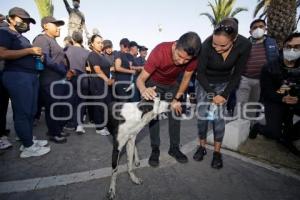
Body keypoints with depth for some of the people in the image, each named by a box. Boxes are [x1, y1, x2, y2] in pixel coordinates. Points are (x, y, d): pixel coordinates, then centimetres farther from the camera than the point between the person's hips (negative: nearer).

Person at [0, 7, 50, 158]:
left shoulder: (23, 38, 25)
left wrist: (37, 56, 14)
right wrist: (29, 50, -13)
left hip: (31, 76, 9)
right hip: (17, 76, -9)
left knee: (31, 112, 8)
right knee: (22, 113, -6)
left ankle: (29, 140, 17)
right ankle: (28, 147, 0)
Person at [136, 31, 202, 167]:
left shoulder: (192, 57, -28)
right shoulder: (159, 52, -38)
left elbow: (186, 78, -10)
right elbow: (140, 79, -36)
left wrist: (176, 98, -15)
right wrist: (144, 90, -58)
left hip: (172, 85, 3)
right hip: (154, 84, -3)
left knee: (176, 114, 0)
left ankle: (174, 148, 16)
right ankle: (155, 150, 7)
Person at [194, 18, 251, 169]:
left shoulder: (244, 45, -23)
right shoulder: (207, 45, -29)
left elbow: (237, 74, -12)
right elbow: (200, 72, -17)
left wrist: (224, 94, -16)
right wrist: (211, 93, -20)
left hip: (223, 83, 1)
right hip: (204, 82, 0)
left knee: (217, 115, -10)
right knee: (201, 115, -6)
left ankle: (217, 151, 7)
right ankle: (202, 146, 15)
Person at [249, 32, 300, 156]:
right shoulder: (270, 68, -8)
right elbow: (266, 91, -12)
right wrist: (282, 98, -26)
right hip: (274, 101, -5)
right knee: (274, 133, -16)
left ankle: (288, 137, 12)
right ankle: (258, 127, 19)